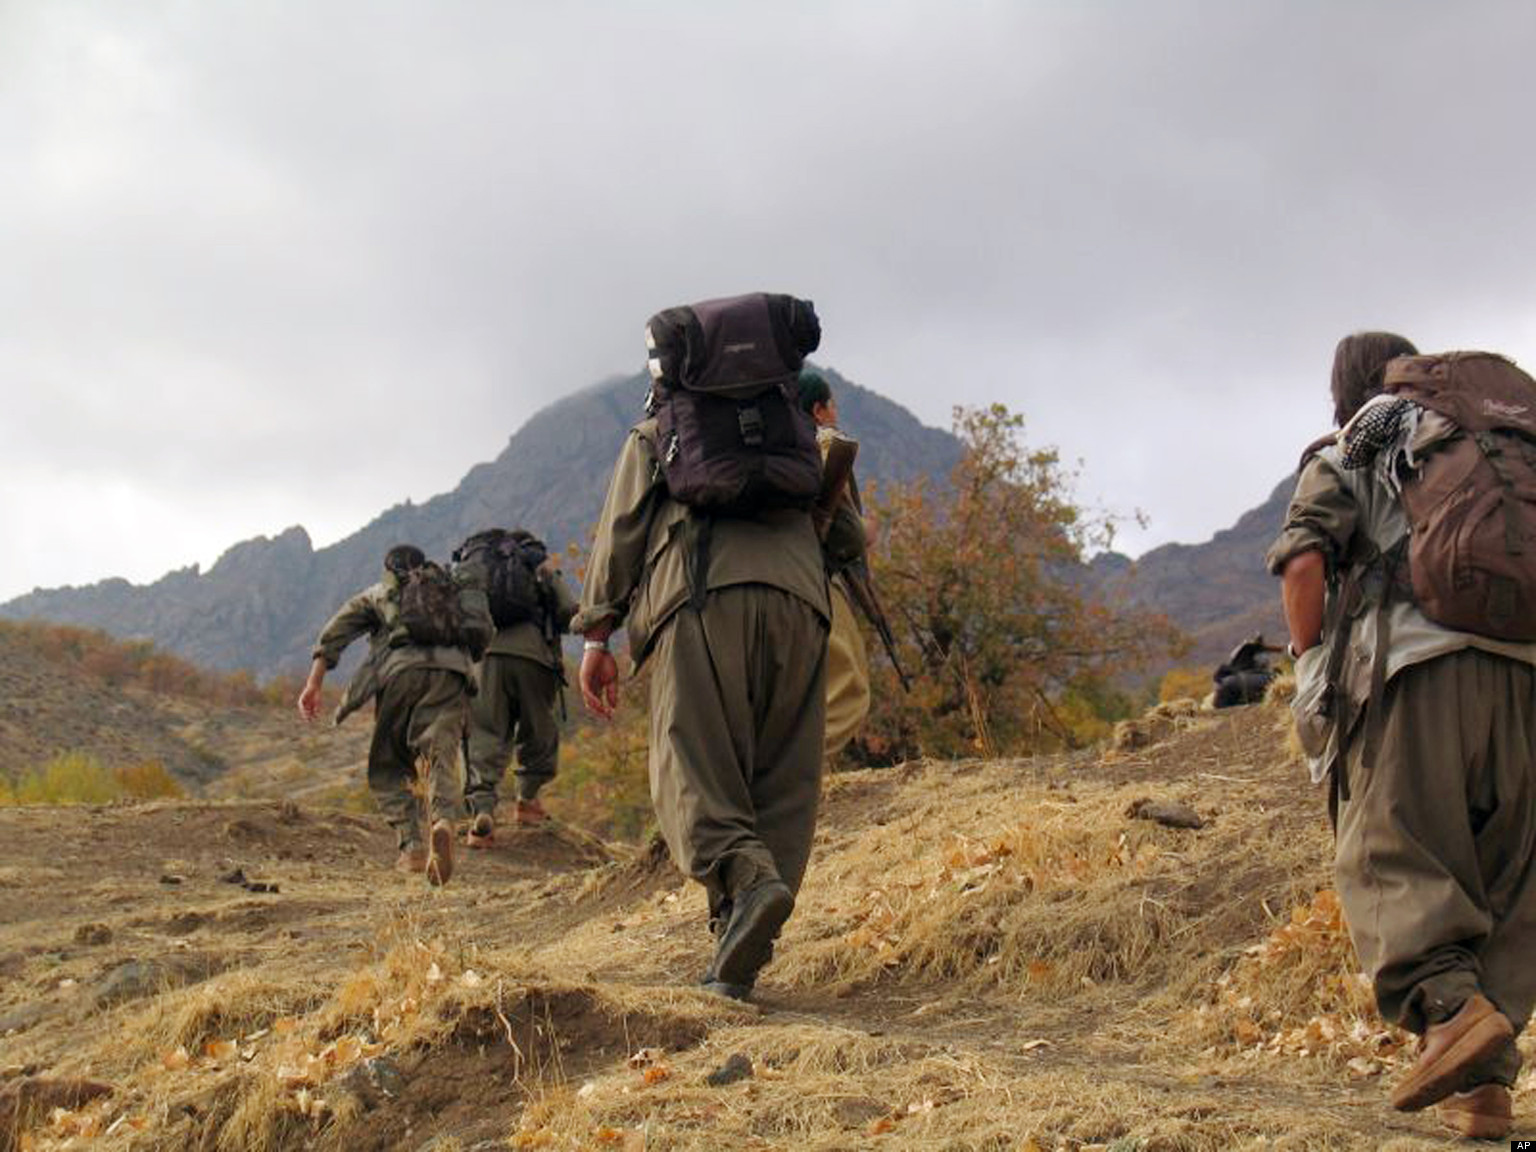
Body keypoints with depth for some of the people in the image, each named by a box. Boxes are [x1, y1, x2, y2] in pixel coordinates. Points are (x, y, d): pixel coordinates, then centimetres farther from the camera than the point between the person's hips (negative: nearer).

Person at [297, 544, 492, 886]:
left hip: (401, 670, -1)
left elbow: (335, 633, 16)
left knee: (387, 768, 12)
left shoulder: (379, 593, 29)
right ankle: (443, 821, -38)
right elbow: (482, 636, 26)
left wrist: (313, 684, 10)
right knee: (442, 762, -8)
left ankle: (412, 847, -4)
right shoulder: (456, 591, 35)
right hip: (451, 674, 1)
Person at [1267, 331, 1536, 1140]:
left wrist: (1313, 681, 3)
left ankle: (1452, 1006, -30)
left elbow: (1302, 565, -4)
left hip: (1410, 678, -4)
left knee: (1392, 865, -4)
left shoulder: (1341, 463, 13)